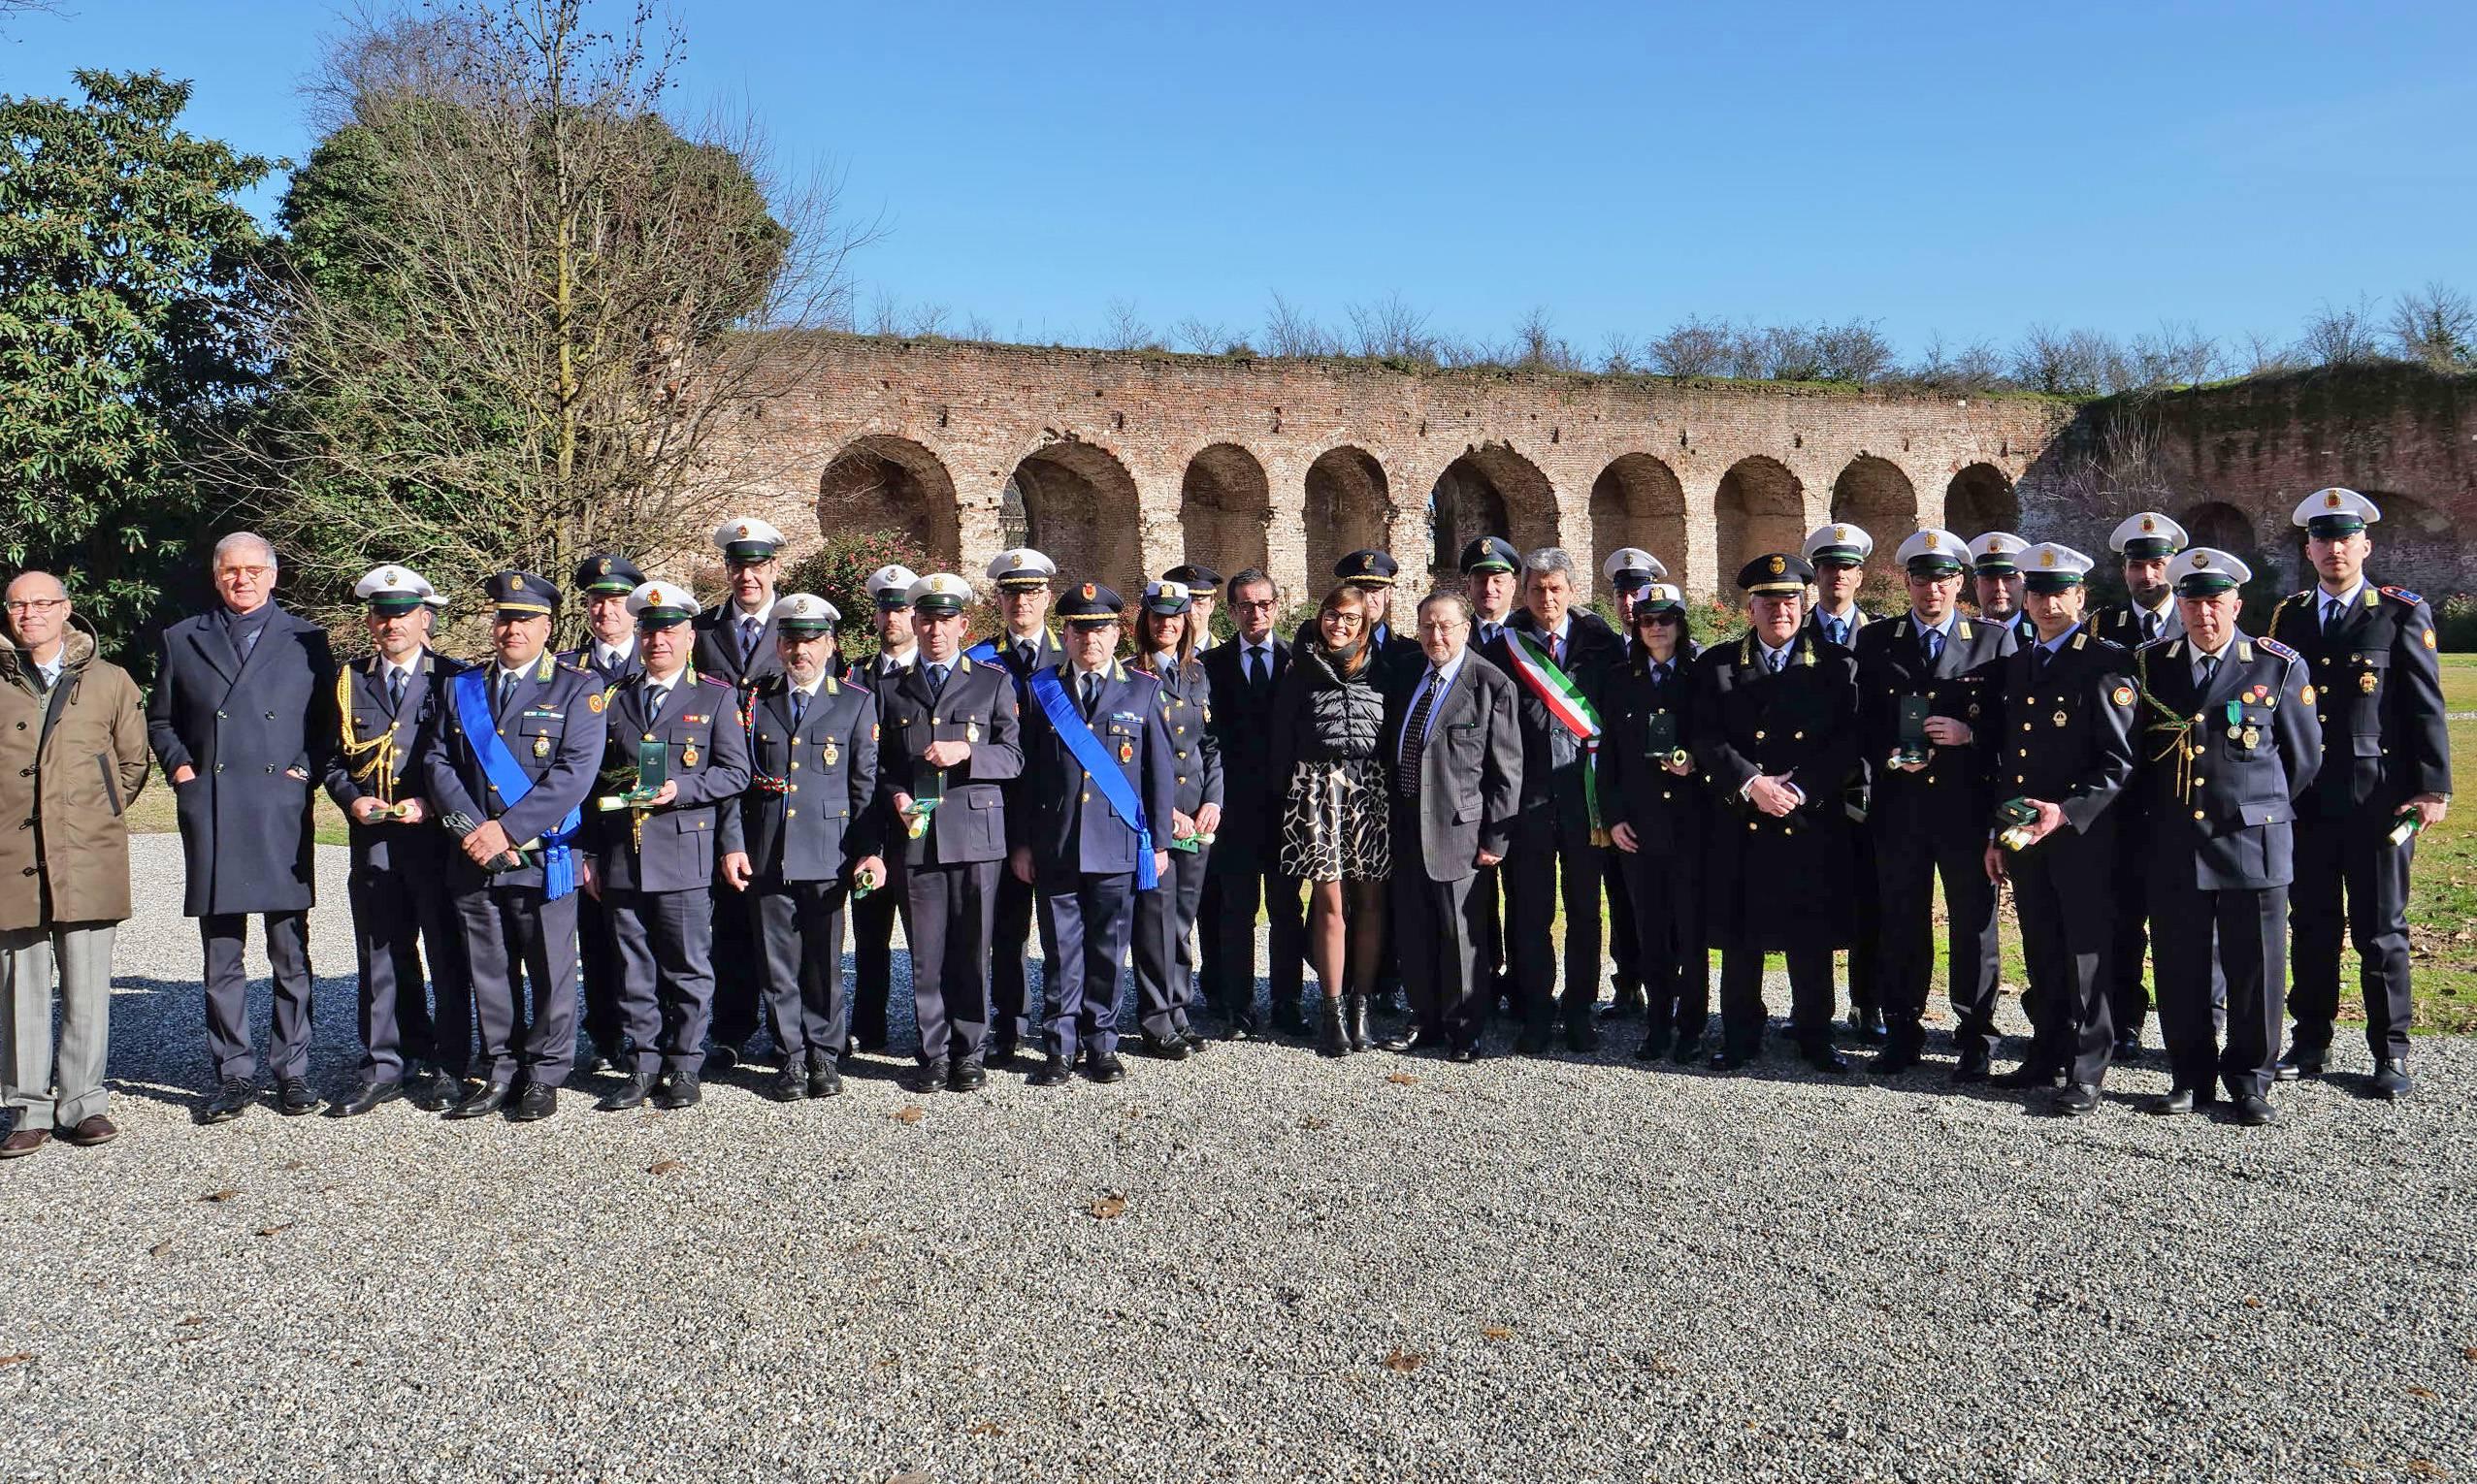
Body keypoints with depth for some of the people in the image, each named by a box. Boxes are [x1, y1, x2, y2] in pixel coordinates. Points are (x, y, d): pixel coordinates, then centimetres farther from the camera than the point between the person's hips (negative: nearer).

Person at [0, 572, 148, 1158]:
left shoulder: (110, 681, 8)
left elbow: (133, 762, 15)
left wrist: (99, 818, 9)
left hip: (89, 858, 0)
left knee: (86, 988, 3)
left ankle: (82, 1103, 12)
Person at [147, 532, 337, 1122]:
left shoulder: (305, 640, 10)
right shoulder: (182, 640, 14)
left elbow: (328, 719, 12)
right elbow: (159, 719, 20)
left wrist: (306, 770, -2)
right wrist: (179, 767, 3)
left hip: (282, 813, -1)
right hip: (210, 816, 1)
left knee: (290, 956, 2)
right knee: (221, 958, 5)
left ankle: (291, 1071, 11)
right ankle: (233, 1076, 13)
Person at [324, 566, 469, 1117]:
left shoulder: (453, 679, 2)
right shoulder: (349, 683, 12)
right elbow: (333, 758, 16)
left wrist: (431, 805, -13)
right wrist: (351, 799, -4)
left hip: (437, 838, -3)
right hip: (373, 842, 3)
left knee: (447, 956, 3)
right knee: (382, 958, 8)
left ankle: (447, 1067, 13)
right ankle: (385, 1067, 17)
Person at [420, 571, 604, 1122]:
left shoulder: (577, 689, -1)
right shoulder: (462, 688, 13)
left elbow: (575, 773, -11)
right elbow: (437, 762, 6)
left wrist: (507, 829, -16)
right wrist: (472, 829, -10)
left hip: (543, 857, -4)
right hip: (473, 859, 4)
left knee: (550, 972, 3)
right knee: (488, 971, 11)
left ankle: (545, 1075, 16)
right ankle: (497, 1071, 23)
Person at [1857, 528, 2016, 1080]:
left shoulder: (1994, 639, 4)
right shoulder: (1875, 641, 8)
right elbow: (1864, 723, 9)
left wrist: (1969, 735, -15)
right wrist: (1889, 756, -9)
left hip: (1967, 806, -1)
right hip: (1899, 803, 2)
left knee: (1974, 924, 5)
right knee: (1901, 924, 8)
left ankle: (1975, 1039, 16)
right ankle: (1903, 1032, 21)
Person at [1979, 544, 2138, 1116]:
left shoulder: (2106, 663, -6)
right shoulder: (2015, 665, 15)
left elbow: (2119, 761, -11)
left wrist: (2066, 811, -22)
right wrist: (1997, 835, 15)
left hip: (2082, 834, -6)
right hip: (2023, 835, 6)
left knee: (2084, 952, -1)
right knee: (2041, 953, 14)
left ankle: (2085, 1074, 6)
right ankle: (2047, 1056, 25)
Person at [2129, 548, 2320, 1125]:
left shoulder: (2280, 667, 0)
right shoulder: (2150, 666, 6)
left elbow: (2303, 758, 9)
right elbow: (2135, 753, 16)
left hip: (2254, 845, -2)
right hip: (2174, 846, 2)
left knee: (2256, 967, 3)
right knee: (2180, 968, 6)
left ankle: (2249, 1079, 17)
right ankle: (2192, 1078, 18)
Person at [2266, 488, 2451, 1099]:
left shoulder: (2402, 614, 0)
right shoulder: (2289, 617, 10)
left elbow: (2426, 706, -3)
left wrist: (2433, 788, -9)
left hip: (2378, 794, -3)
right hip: (2304, 796, 3)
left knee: (2380, 929, 3)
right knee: (2312, 925, 10)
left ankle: (2390, 1054, 14)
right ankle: (2311, 1043, 20)